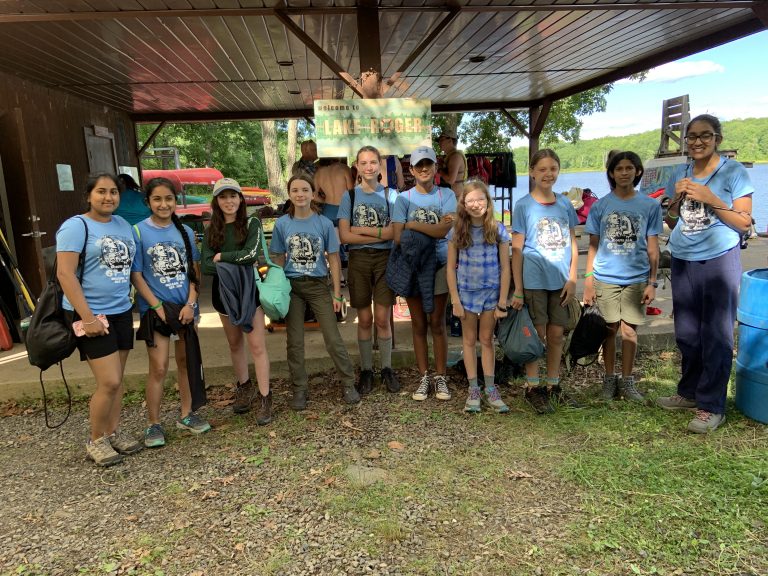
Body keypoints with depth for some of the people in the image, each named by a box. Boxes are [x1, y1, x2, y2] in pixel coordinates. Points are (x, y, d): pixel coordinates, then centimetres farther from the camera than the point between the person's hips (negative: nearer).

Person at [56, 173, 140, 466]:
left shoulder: (123, 225, 11)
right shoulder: (76, 226, -9)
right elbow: (65, 273, -16)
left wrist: (127, 299, 11)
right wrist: (87, 317, -20)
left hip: (122, 312, 7)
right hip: (92, 315, -6)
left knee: (116, 379, 12)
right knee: (109, 382, -7)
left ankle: (114, 432, 26)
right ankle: (96, 441, 12)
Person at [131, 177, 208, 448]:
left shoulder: (185, 231, 4)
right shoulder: (138, 231, -5)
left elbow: (194, 270, 4)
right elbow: (136, 275, -6)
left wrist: (190, 303, -8)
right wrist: (157, 306, -12)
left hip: (185, 307, 4)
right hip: (155, 309, -3)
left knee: (185, 361, 12)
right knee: (158, 368, -2)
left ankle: (186, 414, 26)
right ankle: (154, 424, 12)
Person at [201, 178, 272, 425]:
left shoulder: (252, 223, -4)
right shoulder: (211, 231, 6)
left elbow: (251, 254, -19)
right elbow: (206, 266, -5)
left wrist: (221, 257, -10)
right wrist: (235, 262, -17)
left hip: (249, 289, -4)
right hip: (224, 291, 4)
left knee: (257, 345, -5)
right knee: (234, 344, 15)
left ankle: (265, 398, 1)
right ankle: (244, 387, 32)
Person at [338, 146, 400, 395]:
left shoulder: (390, 194, 4)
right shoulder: (349, 195, 4)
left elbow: (394, 232, -8)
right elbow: (344, 236, -6)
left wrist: (360, 229, -11)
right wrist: (379, 235, -11)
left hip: (385, 259, 0)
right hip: (359, 260, 0)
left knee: (382, 318, 0)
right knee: (364, 319, 5)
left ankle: (387, 369, 15)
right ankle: (366, 370, 18)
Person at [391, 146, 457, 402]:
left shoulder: (446, 195, 2)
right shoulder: (404, 198, 2)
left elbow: (443, 230, -14)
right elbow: (398, 237, -9)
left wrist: (412, 225, -11)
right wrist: (430, 230, -14)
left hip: (439, 264, 0)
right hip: (412, 265, 1)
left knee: (437, 323, 4)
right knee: (418, 324, 7)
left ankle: (440, 377, 15)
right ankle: (424, 377, 17)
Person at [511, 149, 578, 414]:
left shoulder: (565, 204, 7)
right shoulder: (523, 206, -5)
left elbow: (572, 244, 10)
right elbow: (517, 250, -5)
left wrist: (572, 279, 0)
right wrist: (518, 290, -8)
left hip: (560, 281, 4)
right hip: (534, 281, -4)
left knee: (556, 334, 10)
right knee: (536, 335, 3)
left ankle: (553, 385, 24)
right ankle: (533, 387, 16)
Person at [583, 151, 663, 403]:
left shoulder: (650, 206, 4)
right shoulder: (600, 206, 3)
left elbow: (652, 249, 4)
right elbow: (593, 246, 4)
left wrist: (652, 283, -1)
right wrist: (588, 281, -1)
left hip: (636, 279, 0)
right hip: (605, 278, 0)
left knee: (630, 330, 5)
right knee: (610, 329, 5)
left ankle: (627, 380, 20)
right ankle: (610, 378, 20)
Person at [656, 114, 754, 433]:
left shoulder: (733, 171, -3)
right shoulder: (679, 174, 10)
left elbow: (744, 223, -6)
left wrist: (710, 199, -17)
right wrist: (677, 199, -5)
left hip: (719, 261, -5)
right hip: (682, 261, 5)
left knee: (716, 335, -2)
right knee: (687, 333, 13)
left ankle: (711, 406, 7)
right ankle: (689, 392, 28)